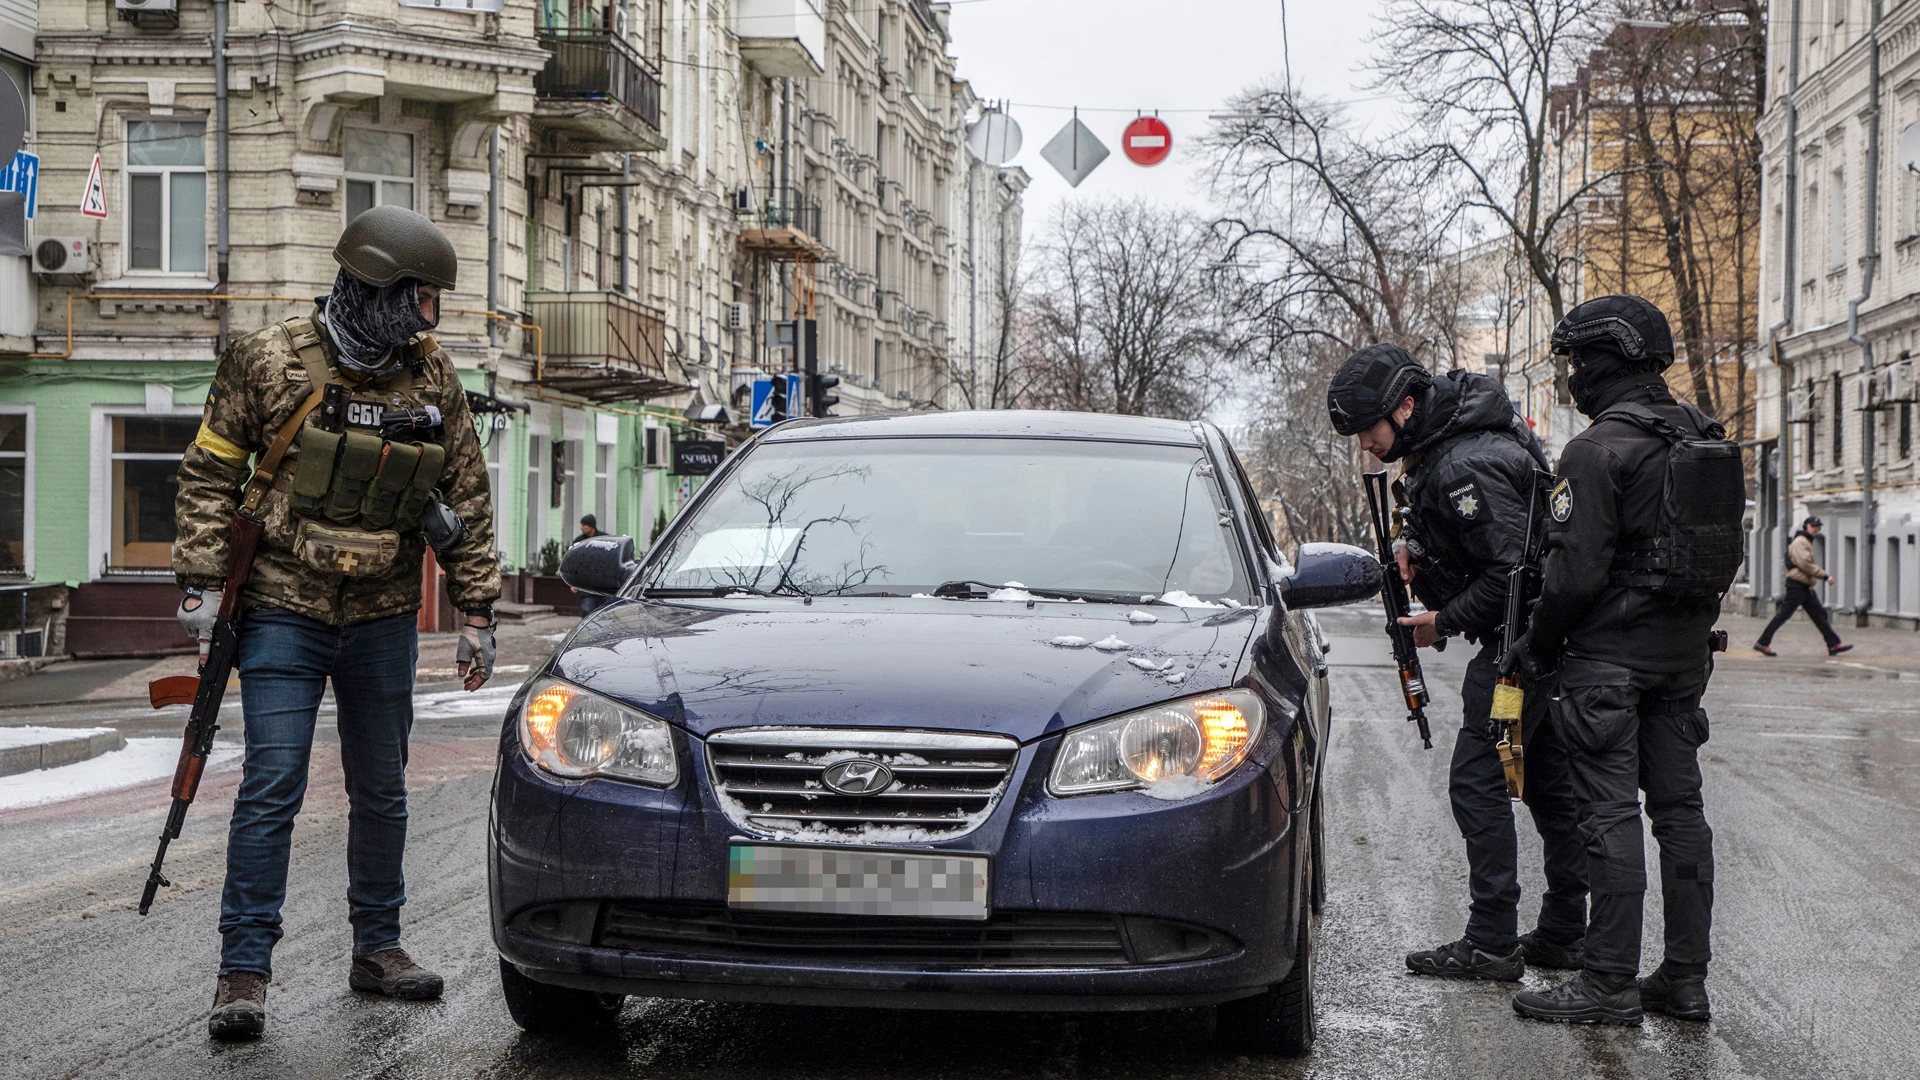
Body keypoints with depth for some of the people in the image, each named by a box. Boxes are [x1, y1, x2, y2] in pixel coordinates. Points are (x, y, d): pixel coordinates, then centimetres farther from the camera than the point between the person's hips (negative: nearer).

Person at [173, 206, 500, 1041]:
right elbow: (209, 473, -2)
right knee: (271, 789, -8)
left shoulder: (432, 378, 3)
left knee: (382, 792, 12)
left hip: (384, 621, 4)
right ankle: (244, 971, -3)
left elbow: (466, 499, 8)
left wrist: (476, 613, 6)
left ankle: (377, 947, 25)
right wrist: (201, 582, -9)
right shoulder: (270, 361, -7)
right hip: (284, 614, -4)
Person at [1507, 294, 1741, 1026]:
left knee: (1609, 814, -5)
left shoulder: (1599, 449, -14)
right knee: (1679, 807, 11)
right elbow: (1723, 556, 16)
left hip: (1612, 651, -8)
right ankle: (1685, 978, 15)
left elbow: (1576, 568, -18)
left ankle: (1611, 985, -3)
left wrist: (1538, 645, -5)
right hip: (1685, 654, 8)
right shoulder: (1706, 440, 12)